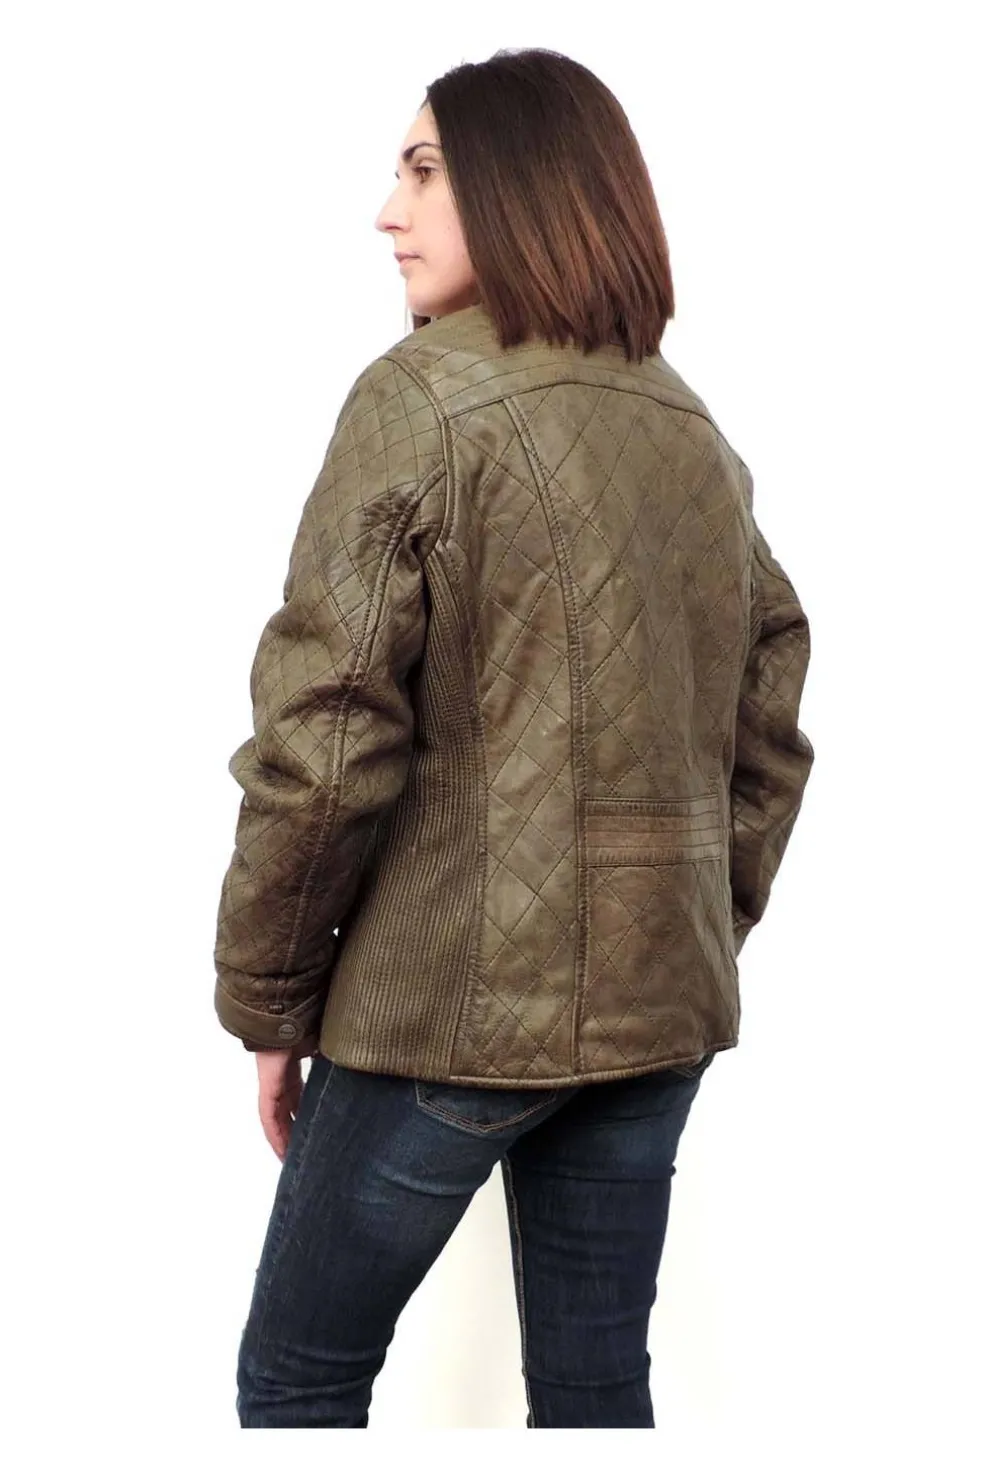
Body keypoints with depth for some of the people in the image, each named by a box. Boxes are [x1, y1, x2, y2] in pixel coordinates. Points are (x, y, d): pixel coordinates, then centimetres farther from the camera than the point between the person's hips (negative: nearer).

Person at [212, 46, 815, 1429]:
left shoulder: (419, 400, -10)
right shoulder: (699, 436, 8)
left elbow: (325, 736, -14)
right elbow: (769, 731, 10)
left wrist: (269, 996, -4)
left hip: (449, 998, -6)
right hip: (658, 1006, 6)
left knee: (298, 1377, 12)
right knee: (596, 1389, 15)